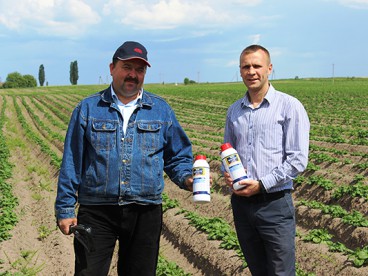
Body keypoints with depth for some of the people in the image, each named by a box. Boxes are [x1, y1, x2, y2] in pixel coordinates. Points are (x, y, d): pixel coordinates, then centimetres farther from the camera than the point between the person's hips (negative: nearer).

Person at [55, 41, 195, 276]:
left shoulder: (161, 110, 8)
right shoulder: (88, 108, 4)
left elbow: (178, 156, 12)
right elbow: (72, 163, 4)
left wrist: (186, 178, -9)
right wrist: (65, 209, 0)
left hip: (146, 213, 2)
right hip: (97, 212, -1)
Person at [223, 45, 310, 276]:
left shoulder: (289, 107, -5)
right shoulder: (234, 111, 12)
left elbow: (298, 159, -10)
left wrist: (262, 184, -16)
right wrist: (227, 174, -1)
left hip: (275, 203, -5)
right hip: (241, 202, 5)